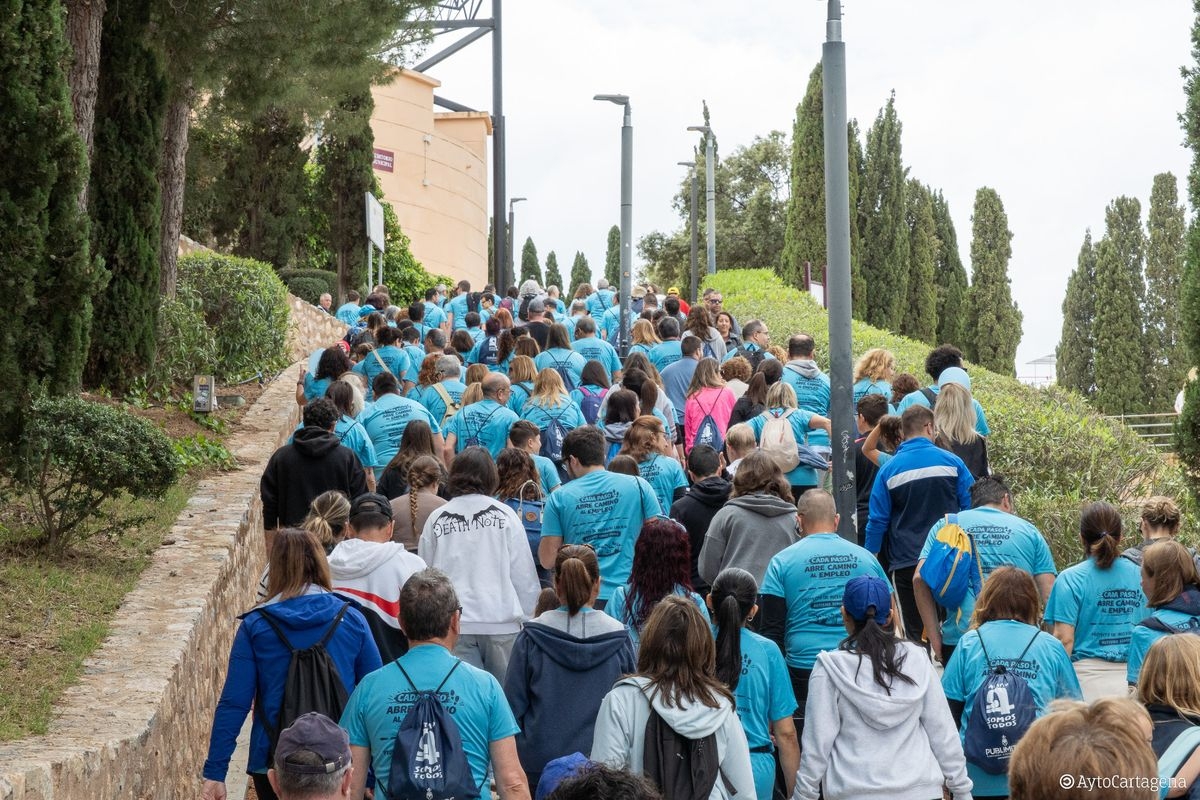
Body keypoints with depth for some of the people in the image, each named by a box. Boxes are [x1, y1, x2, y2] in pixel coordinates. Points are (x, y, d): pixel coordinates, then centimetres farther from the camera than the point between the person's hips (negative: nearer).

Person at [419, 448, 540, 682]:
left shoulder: (436, 518, 5)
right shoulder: (504, 515, 1)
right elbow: (524, 574, 2)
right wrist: (529, 619, 10)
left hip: (453, 624, 1)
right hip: (500, 619, -1)